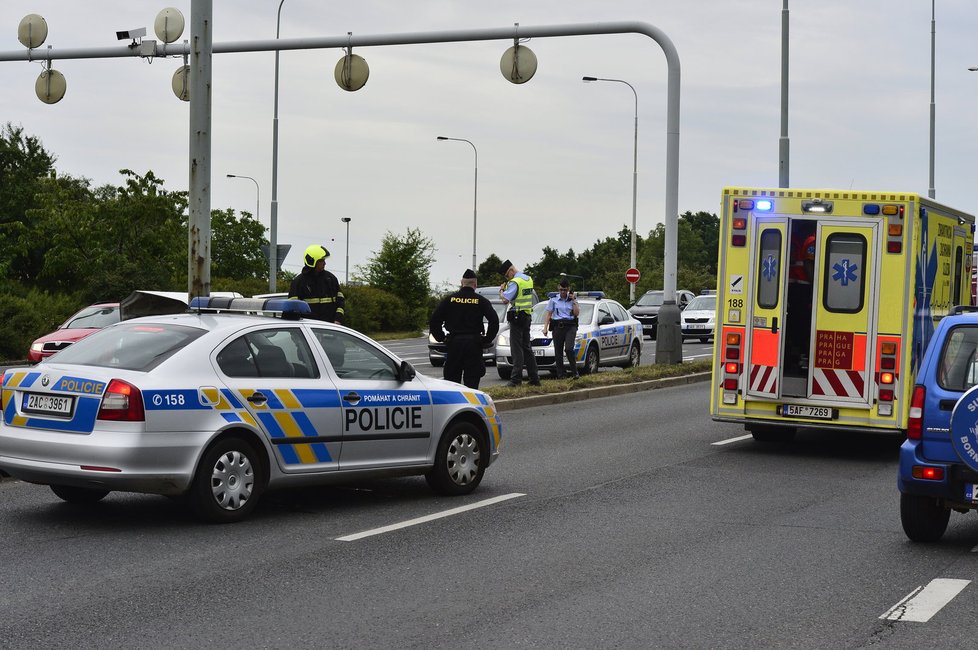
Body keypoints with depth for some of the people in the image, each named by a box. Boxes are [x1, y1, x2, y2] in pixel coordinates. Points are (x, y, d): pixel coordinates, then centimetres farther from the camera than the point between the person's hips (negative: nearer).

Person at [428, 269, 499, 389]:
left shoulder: (449, 299, 3)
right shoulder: (481, 301, 0)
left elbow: (434, 321, 0)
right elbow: (494, 321, -8)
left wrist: (441, 338, 9)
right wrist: (487, 340, 1)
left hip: (454, 343, 1)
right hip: (474, 343, -1)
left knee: (452, 378, 7)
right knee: (472, 380, 3)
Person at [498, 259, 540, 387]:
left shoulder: (515, 282, -16)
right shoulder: (528, 279, 13)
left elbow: (505, 300, -21)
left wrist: (501, 290, -1)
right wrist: (506, 287, 12)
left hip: (517, 317, -9)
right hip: (527, 316, 9)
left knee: (517, 348, -8)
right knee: (526, 347, 13)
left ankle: (516, 378, -12)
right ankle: (534, 378, 14)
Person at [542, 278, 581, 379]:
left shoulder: (572, 299, 12)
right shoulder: (554, 300, 10)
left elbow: (577, 313, 2)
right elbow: (548, 314, 7)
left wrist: (574, 301, -2)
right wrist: (545, 327, -3)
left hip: (570, 326, -1)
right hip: (558, 327, 1)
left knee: (569, 349, -20)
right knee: (558, 352, -1)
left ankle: (574, 372, -12)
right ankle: (560, 375, 3)